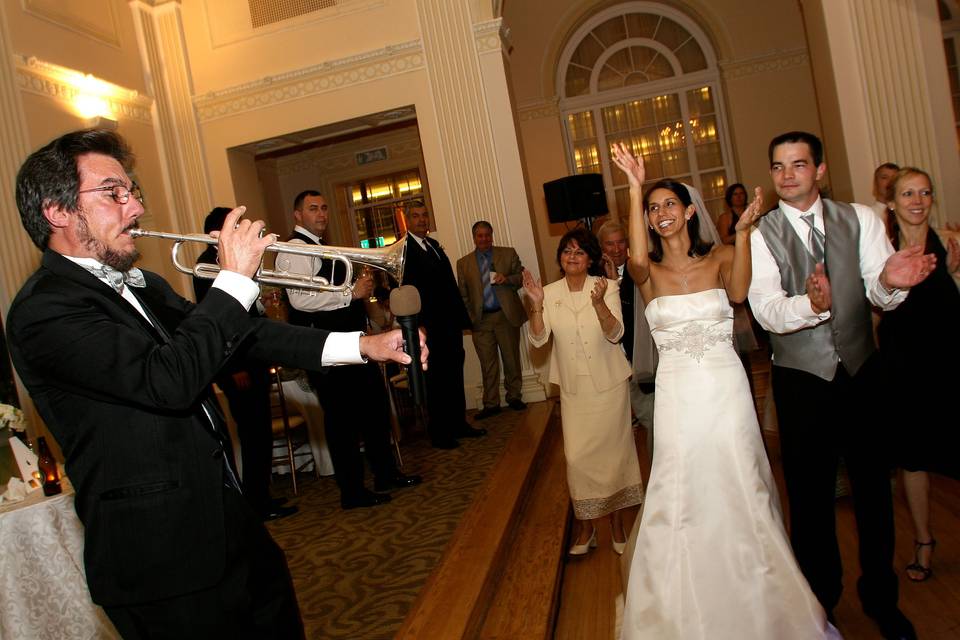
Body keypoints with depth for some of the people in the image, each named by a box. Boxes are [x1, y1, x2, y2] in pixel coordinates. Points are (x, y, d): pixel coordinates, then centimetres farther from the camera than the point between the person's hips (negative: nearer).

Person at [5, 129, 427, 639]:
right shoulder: (43, 309, -17)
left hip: (230, 523, 8)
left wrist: (358, 345, 0)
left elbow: (238, 335, 8)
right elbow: (168, 380, -29)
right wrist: (235, 277, -21)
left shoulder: (141, 287, 10)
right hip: (164, 560, -8)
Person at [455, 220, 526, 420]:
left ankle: (514, 396, 23)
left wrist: (507, 279, -13)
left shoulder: (509, 253, 8)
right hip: (481, 320, 0)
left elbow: (521, 276, 7)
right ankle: (491, 404, 12)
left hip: (507, 315, 0)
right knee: (488, 364, 4)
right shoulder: (463, 263, 10)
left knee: (511, 359, 8)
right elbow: (463, 294, 9)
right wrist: (468, 317, -1)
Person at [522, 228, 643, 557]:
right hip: (573, 388, 1)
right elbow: (538, 339, -9)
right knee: (577, 456, 2)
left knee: (614, 450, 9)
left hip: (609, 385, -1)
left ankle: (617, 521, 27)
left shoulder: (608, 287, -8)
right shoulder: (550, 293, -2)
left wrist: (599, 303, -34)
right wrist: (536, 306, -25)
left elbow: (615, 334, -17)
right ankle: (586, 524, 20)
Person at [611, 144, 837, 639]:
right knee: (680, 497, 6)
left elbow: (738, 292, -18)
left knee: (740, 491, 7)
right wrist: (635, 188, -25)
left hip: (726, 389, 0)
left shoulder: (720, 257, 2)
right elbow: (637, 258, -23)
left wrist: (742, 231, -26)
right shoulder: (648, 271, 1)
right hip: (677, 393, 1)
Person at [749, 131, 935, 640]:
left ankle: (881, 598, 36)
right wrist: (811, 303, -39)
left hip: (861, 371, 2)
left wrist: (890, 280, -34)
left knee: (873, 486, 13)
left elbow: (879, 294, -11)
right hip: (801, 381, -1)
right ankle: (820, 598, 33)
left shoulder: (859, 219, -1)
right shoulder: (759, 236, -6)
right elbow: (766, 310, -19)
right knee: (810, 495, 11)